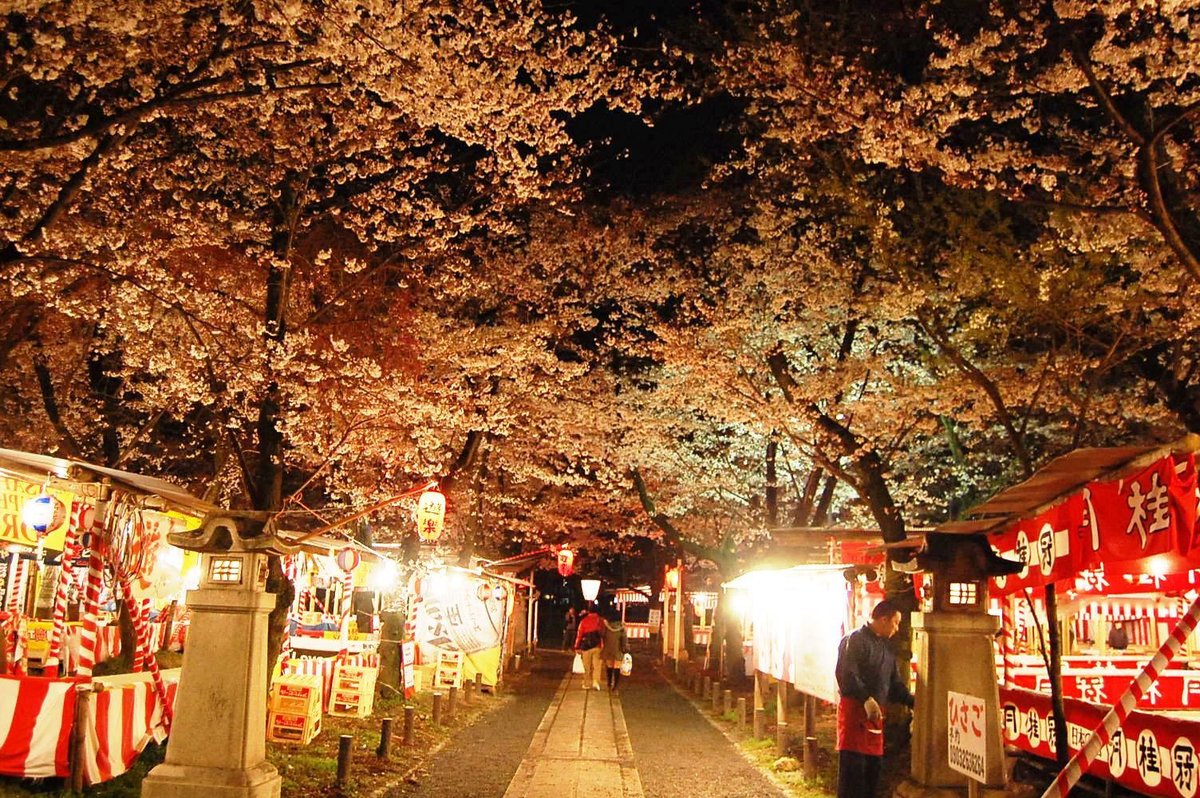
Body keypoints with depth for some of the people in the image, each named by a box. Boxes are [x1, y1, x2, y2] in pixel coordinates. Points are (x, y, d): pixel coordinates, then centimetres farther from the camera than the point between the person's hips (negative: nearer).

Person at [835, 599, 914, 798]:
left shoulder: (885, 646, 19)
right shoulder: (855, 640, -9)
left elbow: (894, 682, 22)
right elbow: (846, 675, -21)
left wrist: (912, 702, 9)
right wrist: (866, 699, -29)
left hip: (875, 711, 9)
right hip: (854, 708, -9)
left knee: (873, 764, 11)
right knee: (852, 765, -8)